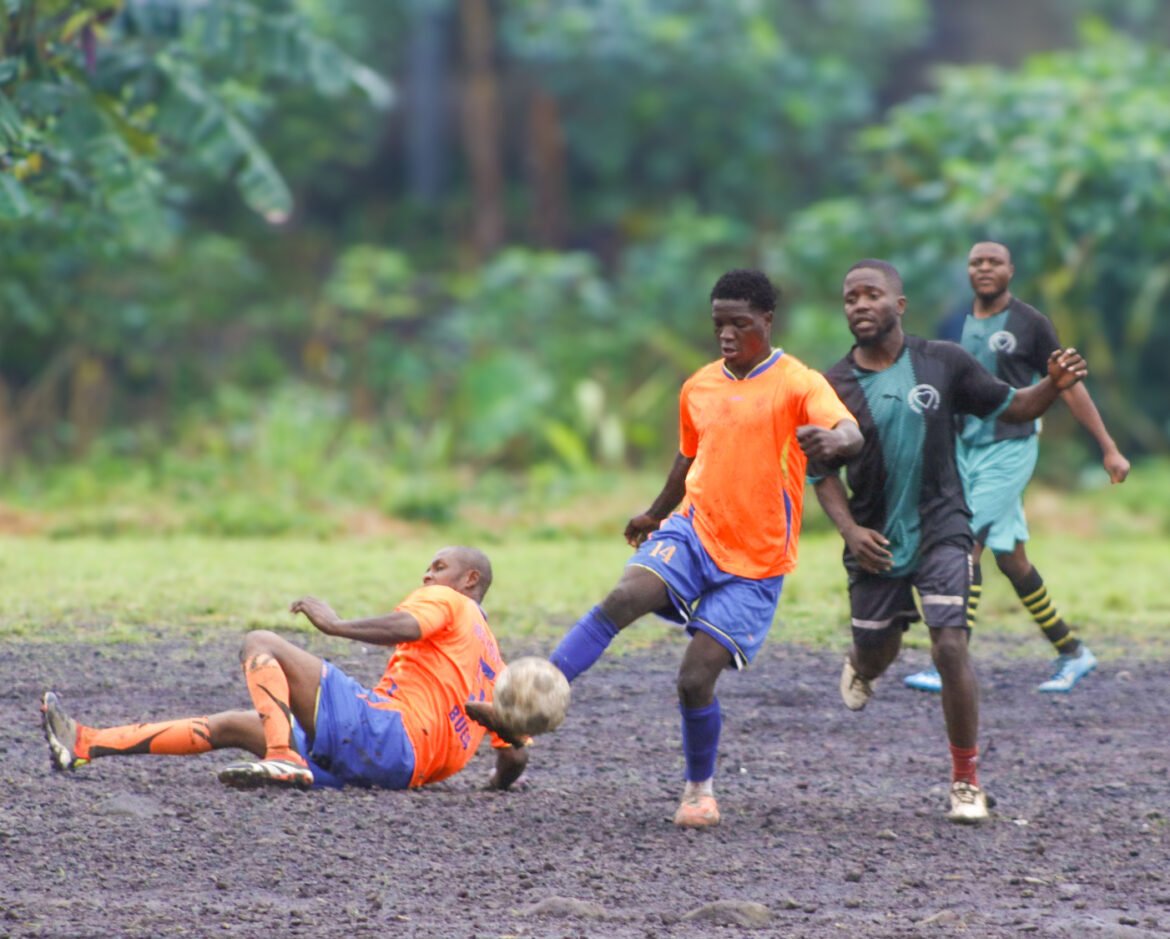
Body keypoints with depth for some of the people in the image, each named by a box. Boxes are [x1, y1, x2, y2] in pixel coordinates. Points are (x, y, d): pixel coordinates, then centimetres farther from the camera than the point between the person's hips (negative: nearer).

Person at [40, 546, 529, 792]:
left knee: (260, 644, -9)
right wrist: (500, 782, 39)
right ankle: (83, 745, 13)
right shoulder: (494, 660, 29)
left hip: (385, 727, -9)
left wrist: (335, 625, -12)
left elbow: (405, 627, -18)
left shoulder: (447, 601, 8)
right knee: (230, 725, 16)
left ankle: (283, 758, -30)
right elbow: (515, 756, 20)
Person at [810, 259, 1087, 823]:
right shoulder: (834, 388, -4)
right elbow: (822, 470, 4)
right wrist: (849, 529, -11)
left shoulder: (943, 364, -4)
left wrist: (1055, 386, -14)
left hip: (941, 531, -1)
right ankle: (861, 667, 57)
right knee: (876, 653, 14)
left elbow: (1011, 408, 5)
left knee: (950, 645, -16)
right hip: (876, 541, 1)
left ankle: (966, 782, -4)